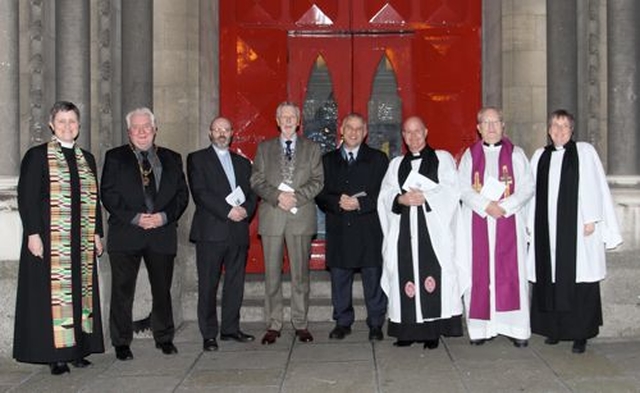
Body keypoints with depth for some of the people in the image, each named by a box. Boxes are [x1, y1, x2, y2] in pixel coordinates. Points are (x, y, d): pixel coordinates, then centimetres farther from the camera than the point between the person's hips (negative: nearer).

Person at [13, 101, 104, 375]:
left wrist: (97, 234, 10)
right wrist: (32, 233, -15)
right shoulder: (37, 156, -2)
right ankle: (55, 355, 4)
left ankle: (78, 349, 15)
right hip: (50, 238, -5)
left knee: (80, 291, 7)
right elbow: (26, 197, -7)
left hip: (81, 240, 5)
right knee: (53, 293, -3)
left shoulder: (87, 159, 13)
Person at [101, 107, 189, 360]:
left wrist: (164, 216, -9)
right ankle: (121, 343, 11)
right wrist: (134, 217, -13)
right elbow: (108, 194, -2)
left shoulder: (172, 159, 13)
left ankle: (164, 338, 23)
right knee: (122, 290, 1)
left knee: (162, 289, 9)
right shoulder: (115, 158, 7)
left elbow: (182, 194, 8)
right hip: (126, 234, -2)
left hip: (162, 232, 2)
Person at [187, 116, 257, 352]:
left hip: (238, 231, 5)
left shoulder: (243, 162, 20)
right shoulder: (197, 159, 6)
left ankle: (230, 328, 17)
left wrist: (245, 210, -7)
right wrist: (228, 211, -15)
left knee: (235, 283, 7)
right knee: (208, 285, -2)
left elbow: (252, 193, 14)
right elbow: (200, 193, -7)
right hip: (211, 230, -4)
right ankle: (209, 335, 4)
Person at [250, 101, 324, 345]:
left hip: (301, 216, 0)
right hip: (272, 216, 1)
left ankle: (300, 324, 10)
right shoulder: (264, 148, 13)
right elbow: (256, 181, 5)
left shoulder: (312, 149, 11)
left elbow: (317, 181, 3)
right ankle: (273, 325, 9)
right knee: (272, 273, 2)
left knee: (300, 272, 2)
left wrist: (296, 196, -13)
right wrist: (277, 196, -12)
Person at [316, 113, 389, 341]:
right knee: (339, 278, 6)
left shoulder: (378, 159, 8)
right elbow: (320, 194, 7)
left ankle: (375, 324, 12)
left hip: (369, 230, -2)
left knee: (373, 278, 1)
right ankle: (342, 323, 18)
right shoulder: (328, 160, 13)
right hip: (338, 230, 2)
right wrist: (338, 203, -12)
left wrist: (359, 203, -13)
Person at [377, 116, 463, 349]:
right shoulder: (396, 164, 20)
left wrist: (425, 197, -12)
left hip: (433, 229, -3)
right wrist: (401, 199, -11)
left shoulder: (442, 158, 11)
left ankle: (432, 331, -3)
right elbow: (385, 195, 9)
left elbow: (451, 190, -1)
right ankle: (408, 330, 3)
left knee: (432, 276, -8)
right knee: (405, 276, -3)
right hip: (404, 230, 3)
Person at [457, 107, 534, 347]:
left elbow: (527, 187, 0)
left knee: (511, 273, -3)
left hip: (509, 223, -1)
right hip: (477, 223, 1)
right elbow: (462, 188, 0)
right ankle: (481, 327, 4)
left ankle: (516, 328, 1)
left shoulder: (516, 154, 8)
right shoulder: (470, 155, 10)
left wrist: (504, 206, -13)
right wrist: (486, 205, -14)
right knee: (479, 273, -1)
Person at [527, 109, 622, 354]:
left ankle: (581, 335, 5)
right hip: (547, 229, 4)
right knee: (550, 280, 5)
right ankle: (554, 329, 16)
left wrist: (591, 220, -9)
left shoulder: (584, 152, 3)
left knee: (578, 281, -3)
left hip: (577, 228, -3)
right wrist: (531, 223, 8)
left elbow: (594, 187, -2)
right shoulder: (540, 156, 13)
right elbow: (533, 191, 13)